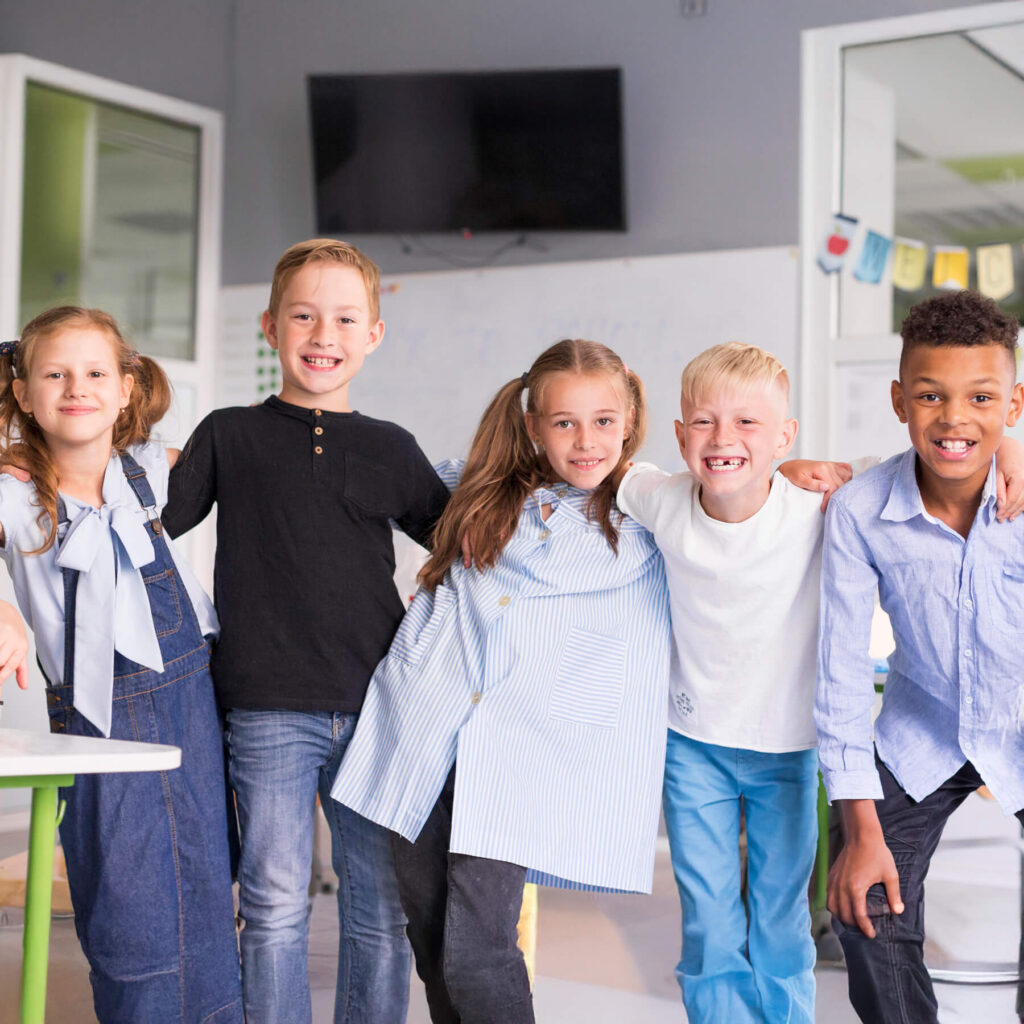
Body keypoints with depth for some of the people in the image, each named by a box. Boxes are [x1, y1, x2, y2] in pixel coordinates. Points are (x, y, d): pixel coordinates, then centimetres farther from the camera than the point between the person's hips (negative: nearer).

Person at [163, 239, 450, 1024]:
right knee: (276, 906, 2)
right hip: (269, 713, -2)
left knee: (383, 908, 6)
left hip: (376, 708, 2)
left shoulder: (391, 449, 11)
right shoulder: (229, 436, 8)